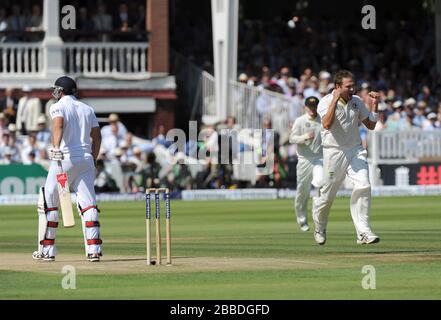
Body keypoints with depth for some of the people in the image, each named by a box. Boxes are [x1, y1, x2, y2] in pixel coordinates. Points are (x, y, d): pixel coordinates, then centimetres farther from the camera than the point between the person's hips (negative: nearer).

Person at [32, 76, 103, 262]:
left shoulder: (58, 107, -1)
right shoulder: (87, 109, 16)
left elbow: (58, 124, -22)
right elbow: (97, 136, 13)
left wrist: (56, 146, -37)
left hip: (64, 158, -4)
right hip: (86, 158, 5)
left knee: (49, 203, 6)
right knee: (88, 203, 0)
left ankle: (47, 250, 7)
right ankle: (94, 250, -10)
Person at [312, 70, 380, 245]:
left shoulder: (357, 101, 8)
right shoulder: (326, 102, -8)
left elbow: (371, 125, 13)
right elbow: (327, 124, -27)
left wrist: (374, 105, 1)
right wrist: (335, 100, -28)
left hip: (356, 150, 4)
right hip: (334, 152, -4)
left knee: (363, 186, -18)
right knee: (327, 195, 4)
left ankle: (363, 232, -18)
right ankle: (319, 228, 33)